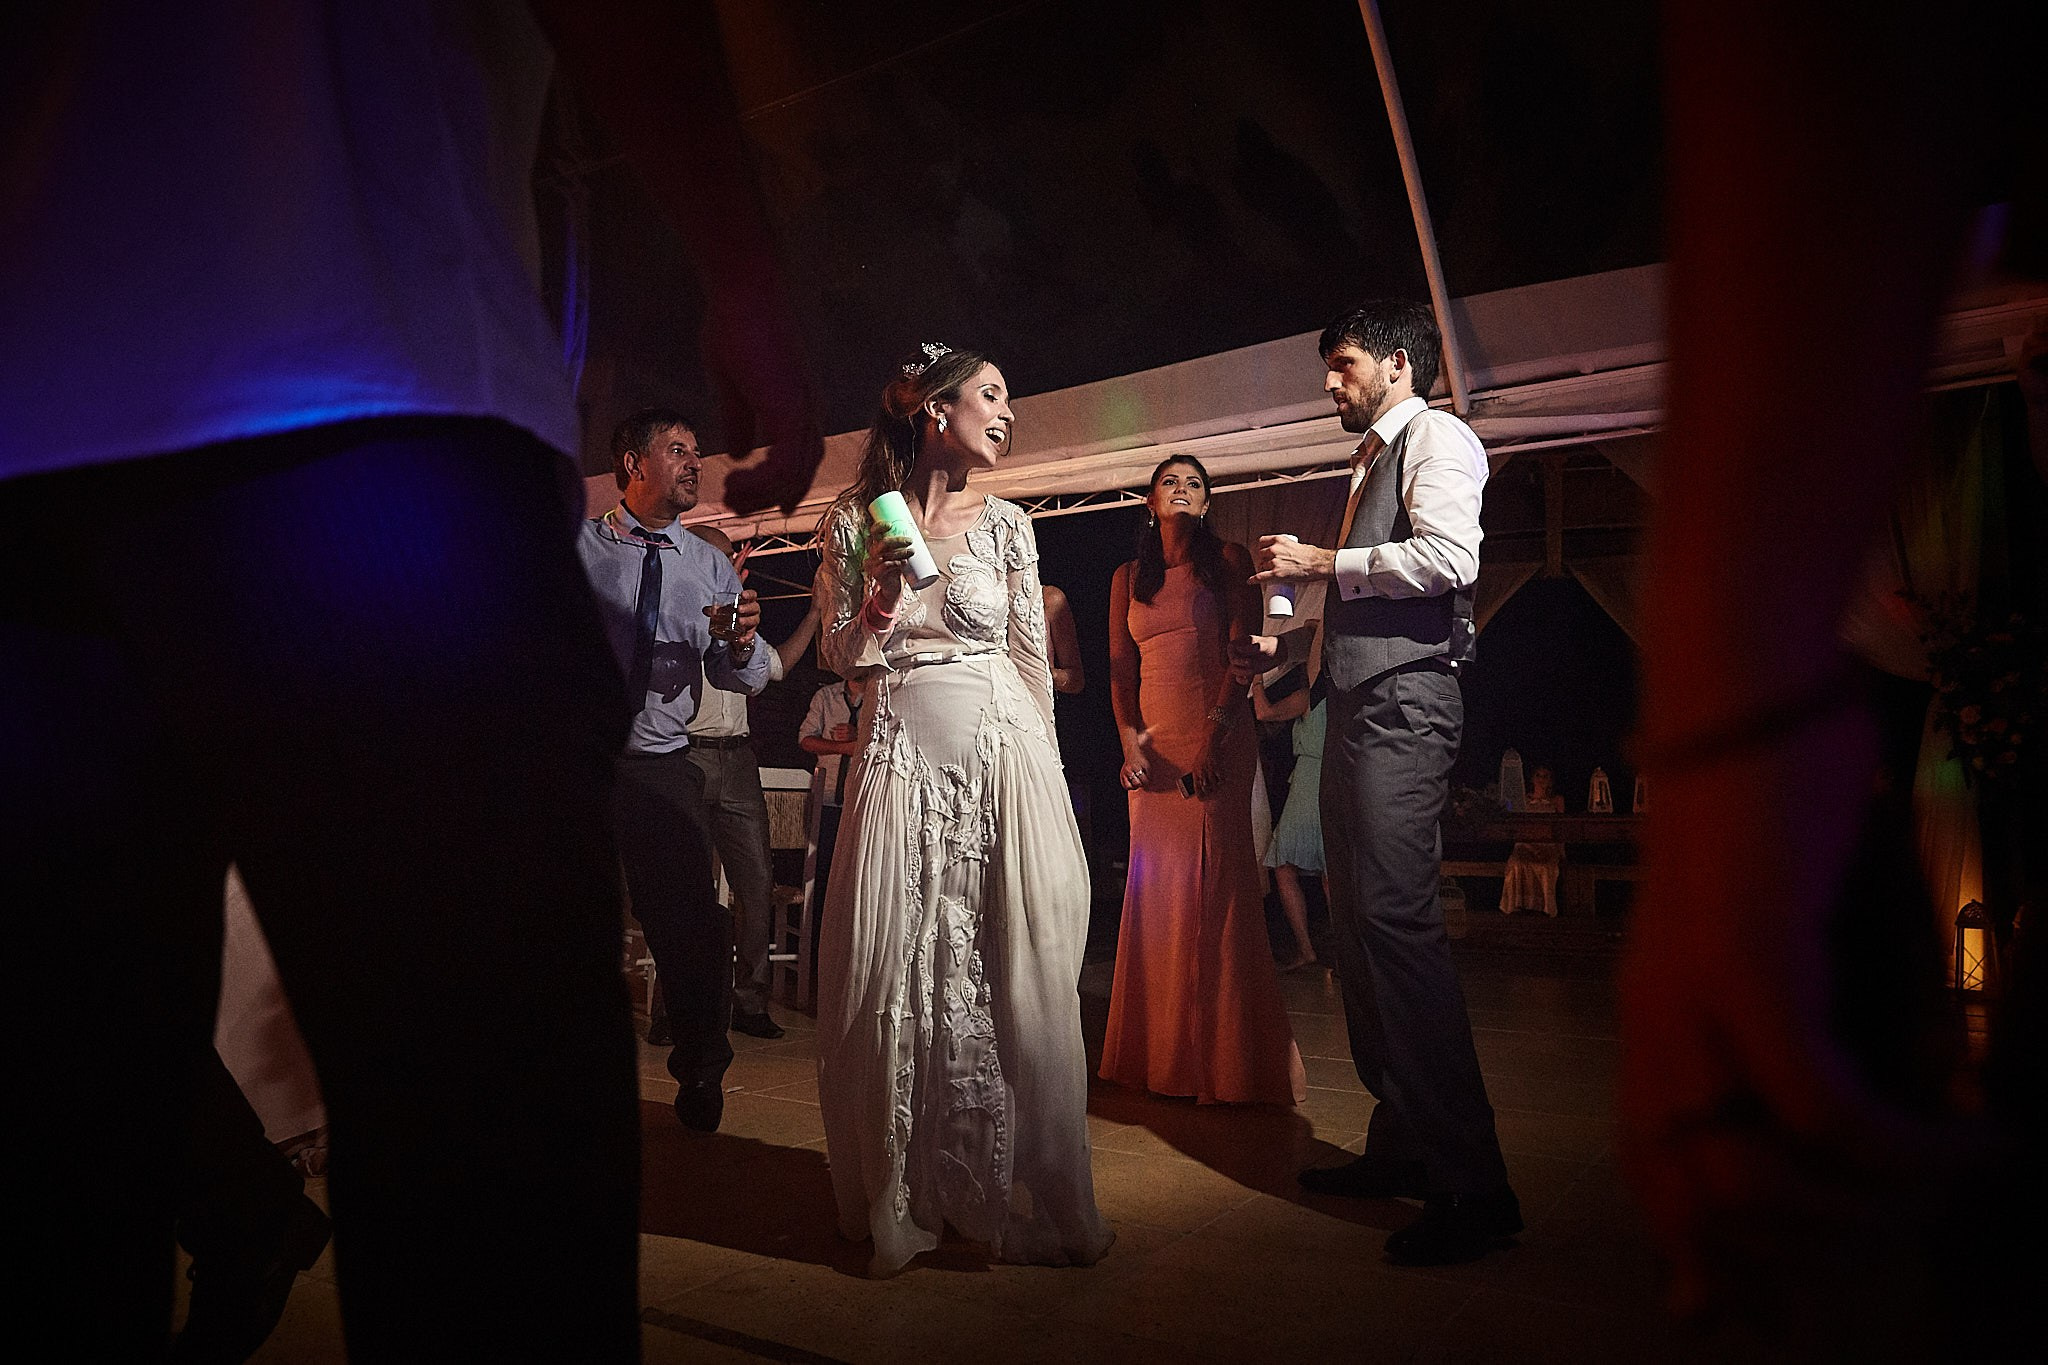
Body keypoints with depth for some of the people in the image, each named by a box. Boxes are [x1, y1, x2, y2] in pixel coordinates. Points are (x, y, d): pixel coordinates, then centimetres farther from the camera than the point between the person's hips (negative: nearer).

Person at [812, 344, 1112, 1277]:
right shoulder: (854, 521, 5)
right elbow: (838, 659, 8)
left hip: (1004, 759, 1)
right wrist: (881, 591, -10)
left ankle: (1023, 1196, 17)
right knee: (895, 980, 1)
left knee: (1012, 980, 0)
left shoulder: (1006, 524, 9)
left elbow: (1033, 657, 11)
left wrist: (1042, 776, 10)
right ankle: (902, 1201, 20)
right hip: (902, 761, -1)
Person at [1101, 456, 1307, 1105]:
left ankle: (1228, 1058, 0)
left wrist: (1213, 734, -14)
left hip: (1218, 735, -3)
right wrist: (1129, 736, -4)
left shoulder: (1228, 561, 6)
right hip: (1153, 741, 4)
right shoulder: (1128, 577, 17)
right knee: (1157, 886, 2)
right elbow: (1120, 666, 12)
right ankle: (1163, 1056, 10)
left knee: (1217, 881, -7)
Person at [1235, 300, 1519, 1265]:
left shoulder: (1435, 436, -1)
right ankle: (1400, 1148, 20)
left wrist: (1323, 562, -13)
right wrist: (1284, 644, 23)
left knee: (1397, 921, -17)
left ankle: (1471, 1185, -12)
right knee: (1359, 927, 10)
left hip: (1403, 707, -10)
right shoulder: (1373, 461, 26)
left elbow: (1451, 557, -19)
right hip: (1357, 710, 10)